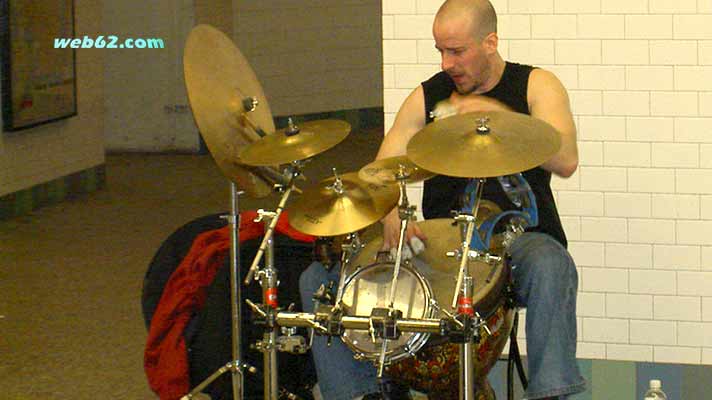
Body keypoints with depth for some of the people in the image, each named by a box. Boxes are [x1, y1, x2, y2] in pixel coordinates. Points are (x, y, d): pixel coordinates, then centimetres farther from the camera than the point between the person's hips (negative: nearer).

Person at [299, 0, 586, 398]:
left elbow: (565, 161, -17)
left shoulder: (535, 85, 0)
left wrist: (499, 119, -29)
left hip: (519, 235, -3)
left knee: (549, 267, -41)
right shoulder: (427, 97, 8)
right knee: (320, 280, -11)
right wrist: (390, 212, -22)